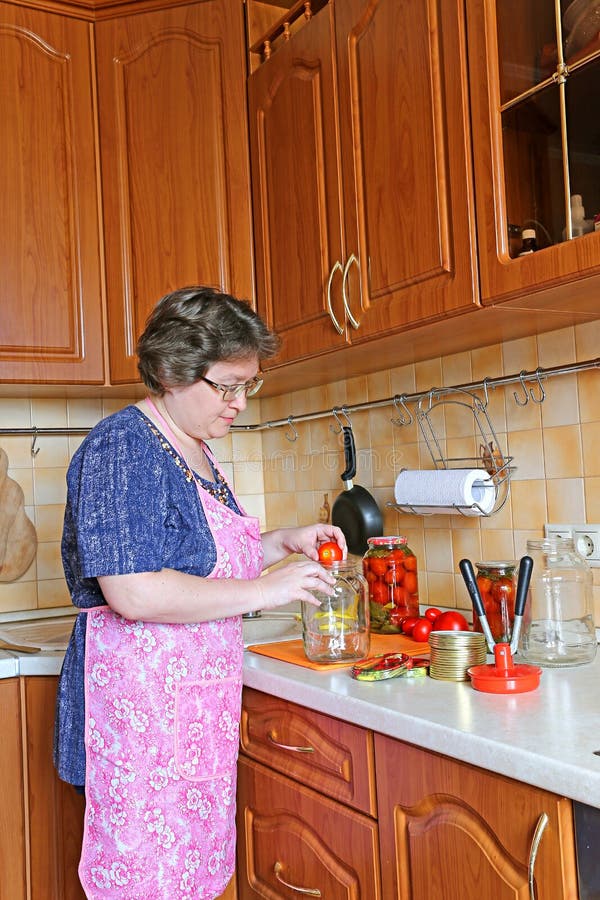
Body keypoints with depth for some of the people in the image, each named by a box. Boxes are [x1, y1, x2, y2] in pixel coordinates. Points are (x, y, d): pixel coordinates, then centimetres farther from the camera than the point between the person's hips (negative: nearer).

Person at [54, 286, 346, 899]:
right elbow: (132, 592, -25)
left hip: (198, 702, 9)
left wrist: (284, 542, 10)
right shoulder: (122, 447, -16)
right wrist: (264, 590, -19)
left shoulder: (195, 450, 13)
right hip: (139, 704, -9)